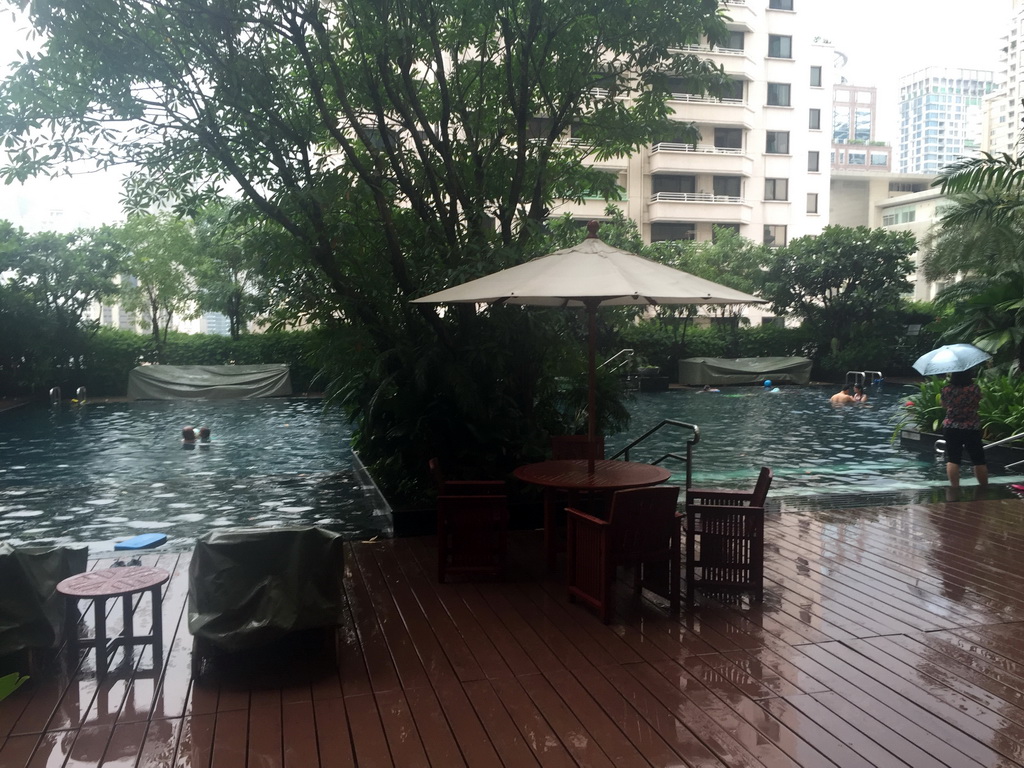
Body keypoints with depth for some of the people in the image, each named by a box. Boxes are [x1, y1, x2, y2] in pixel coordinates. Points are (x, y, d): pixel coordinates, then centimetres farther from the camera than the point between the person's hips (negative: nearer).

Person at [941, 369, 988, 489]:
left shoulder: (947, 389, -9)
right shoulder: (974, 389, -11)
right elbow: (978, 403, 8)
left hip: (951, 428, 0)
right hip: (972, 429, 0)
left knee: (952, 460, 3)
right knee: (978, 460, 12)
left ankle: (954, 486, -1)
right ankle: (984, 487, 21)